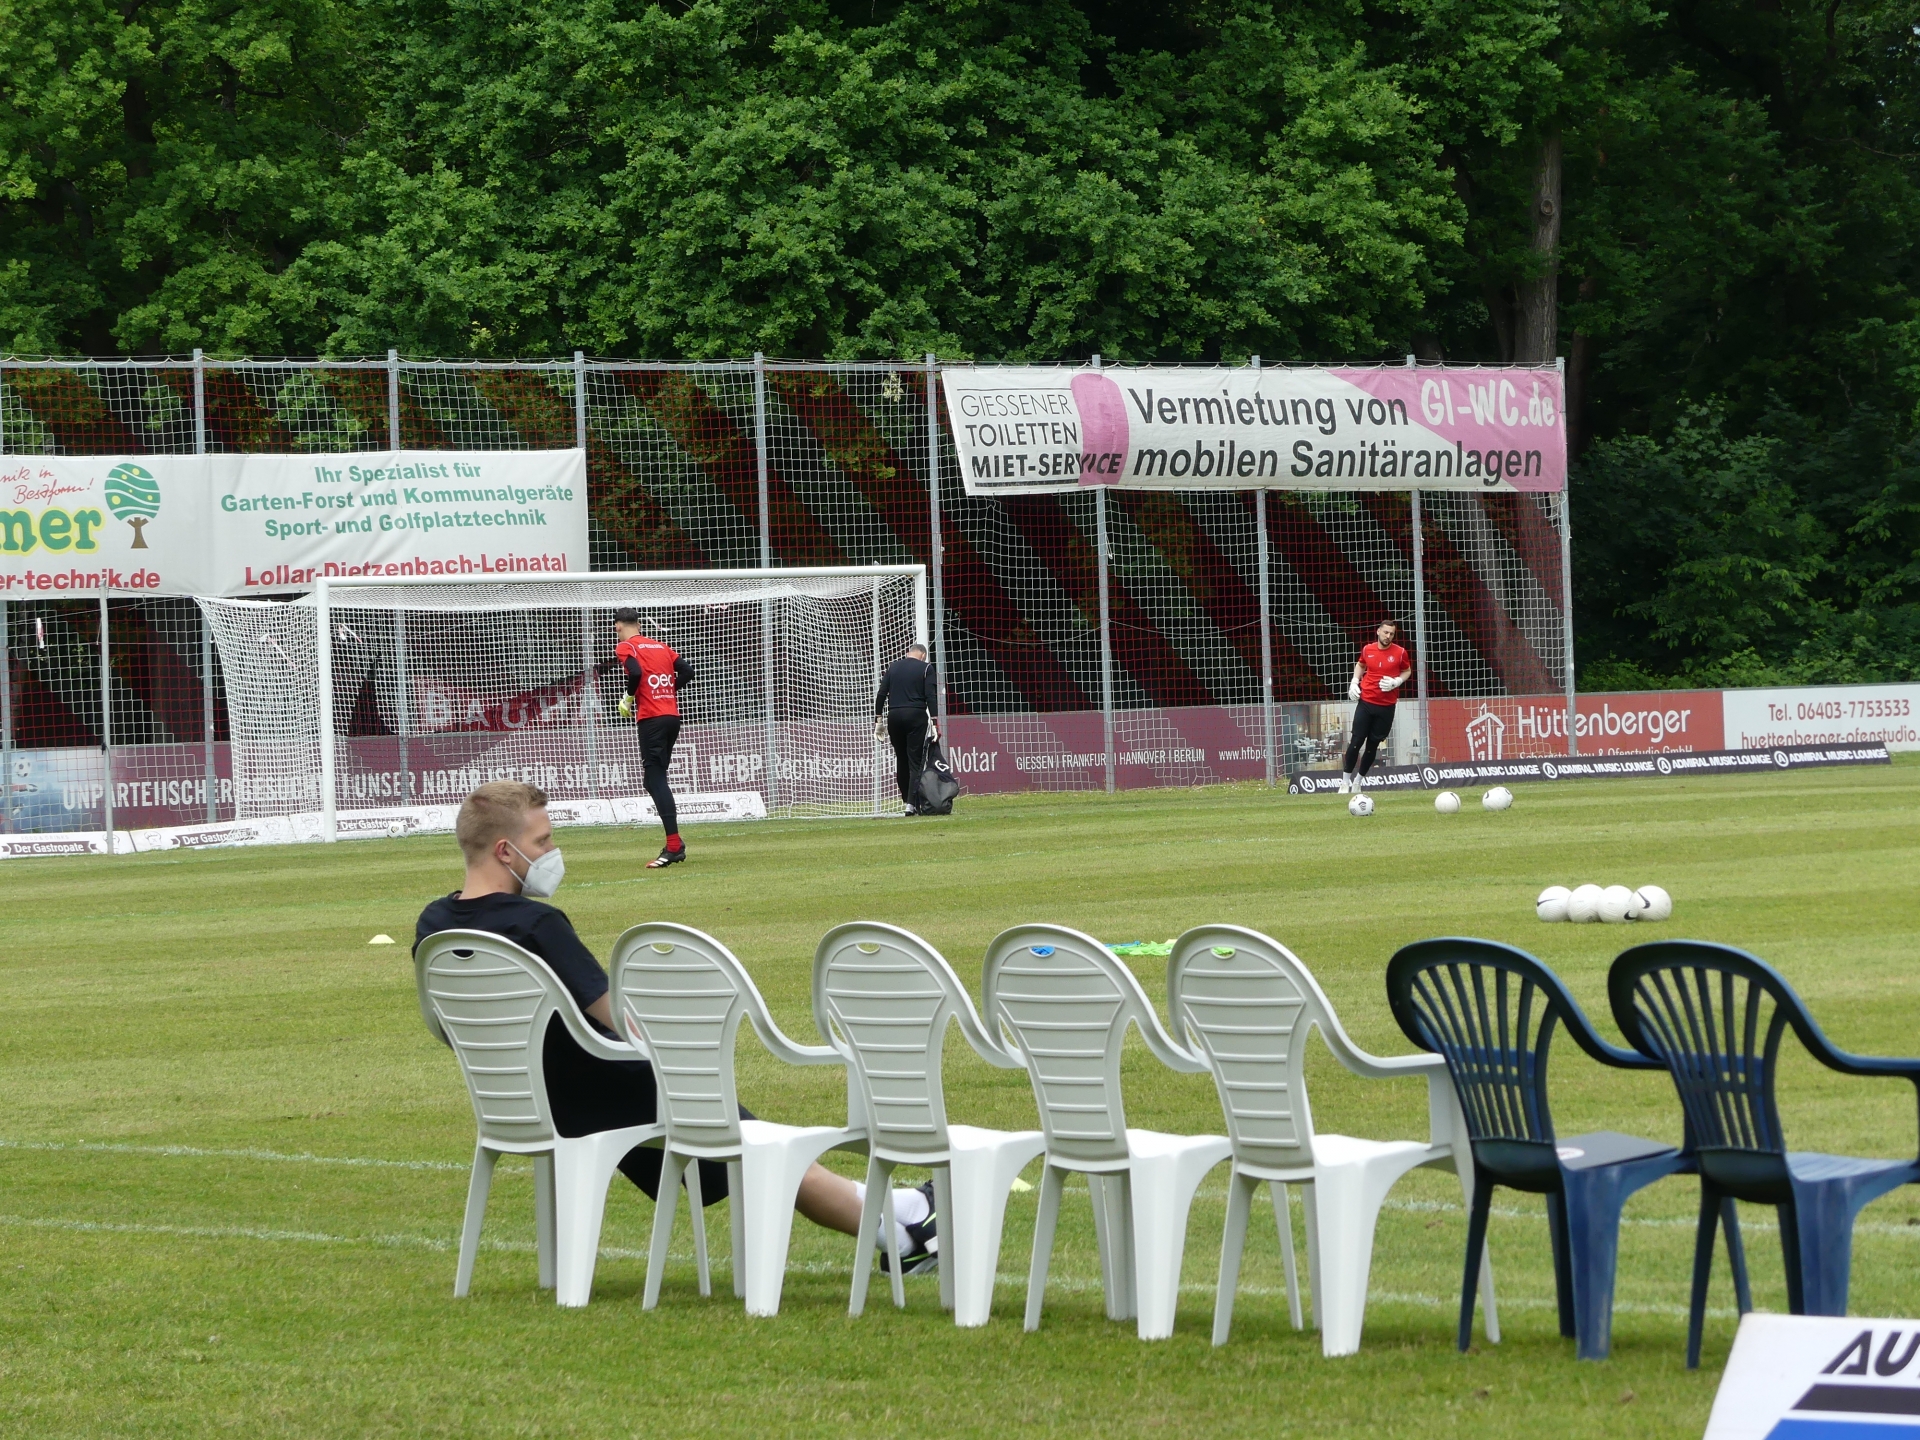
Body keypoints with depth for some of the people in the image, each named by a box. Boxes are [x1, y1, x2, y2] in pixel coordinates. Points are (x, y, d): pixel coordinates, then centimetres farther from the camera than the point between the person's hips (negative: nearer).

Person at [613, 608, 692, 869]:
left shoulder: (625, 648, -2)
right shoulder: (661, 646, 18)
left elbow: (635, 672, -19)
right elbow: (686, 671, 12)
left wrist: (629, 699, -4)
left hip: (651, 718, -7)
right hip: (672, 717, 7)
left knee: (655, 780, -9)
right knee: (655, 780, 16)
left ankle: (674, 846, -18)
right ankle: (675, 844, 14)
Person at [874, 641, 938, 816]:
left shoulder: (893, 667, 13)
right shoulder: (925, 668, 2)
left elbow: (881, 695, 7)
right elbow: (931, 696, -8)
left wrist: (878, 721, 10)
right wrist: (934, 723, -10)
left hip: (894, 717, 4)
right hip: (916, 716, -4)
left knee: (901, 760, 13)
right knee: (915, 761, -4)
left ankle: (906, 800, 18)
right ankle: (911, 803, -14)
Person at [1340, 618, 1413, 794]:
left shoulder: (1400, 653, -3)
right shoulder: (1368, 650, 2)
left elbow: (1407, 671, 11)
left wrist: (1396, 682, -8)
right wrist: (1354, 682, 5)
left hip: (1386, 706, 0)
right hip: (1366, 702, 0)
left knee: (1373, 744, 6)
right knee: (1356, 741, -6)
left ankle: (1358, 781, 20)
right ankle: (1345, 781, 3)